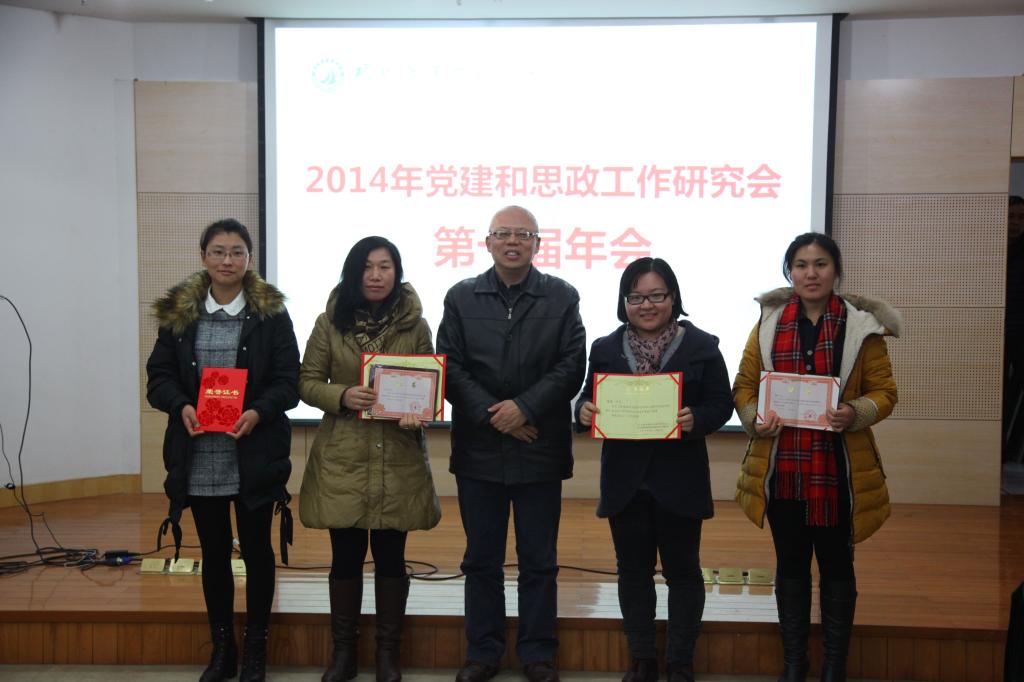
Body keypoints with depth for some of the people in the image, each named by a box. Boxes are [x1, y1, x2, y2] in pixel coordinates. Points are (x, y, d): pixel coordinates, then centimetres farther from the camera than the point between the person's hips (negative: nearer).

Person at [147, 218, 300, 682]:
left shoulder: (271, 313, -1)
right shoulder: (176, 312, 5)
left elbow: (288, 381, -4)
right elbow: (159, 377, 5)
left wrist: (258, 412, -21)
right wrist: (182, 407, -15)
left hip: (254, 456, -2)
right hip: (199, 457, 2)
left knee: (256, 549, 8)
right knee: (214, 552, 13)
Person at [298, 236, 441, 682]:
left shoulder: (415, 325, 2)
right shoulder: (330, 322, 2)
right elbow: (307, 383, 3)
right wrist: (342, 396, -16)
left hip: (397, 460, 0)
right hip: (342, 459, 0)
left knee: (390, 556, 7)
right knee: (346, 556, 8)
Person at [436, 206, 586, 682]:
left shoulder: (562, 297, 3)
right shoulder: (461, 297, 6)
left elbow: (572, 366, -4)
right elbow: (449, 366, -1)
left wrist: (525, 407, -14)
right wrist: (491, 413, -12)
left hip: (539, 446, -1)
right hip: (478, 447, 1)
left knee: (538, 561, 8)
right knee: (482, 558, 11)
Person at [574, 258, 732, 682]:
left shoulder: (701, 346, -2)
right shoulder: (605, 349, 5)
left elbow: (722, 404, -4)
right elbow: (589, 398, 7)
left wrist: (696, 419, -24)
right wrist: (584, 411, -16)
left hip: (679, 479, -2)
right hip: (625, 479, 3)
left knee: (682, 569, 8)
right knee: (633, 570, 12)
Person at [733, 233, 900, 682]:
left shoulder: (861, 326, -1)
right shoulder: (768, 324, 5)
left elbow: (884, 393, 0)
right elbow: (743, 387, 7)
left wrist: (854, 413, -20)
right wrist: (754, 418, -13)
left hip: (838, 469, -2)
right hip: (781, 468, 2)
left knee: (836, 563, 9)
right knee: (790, 562, 12)